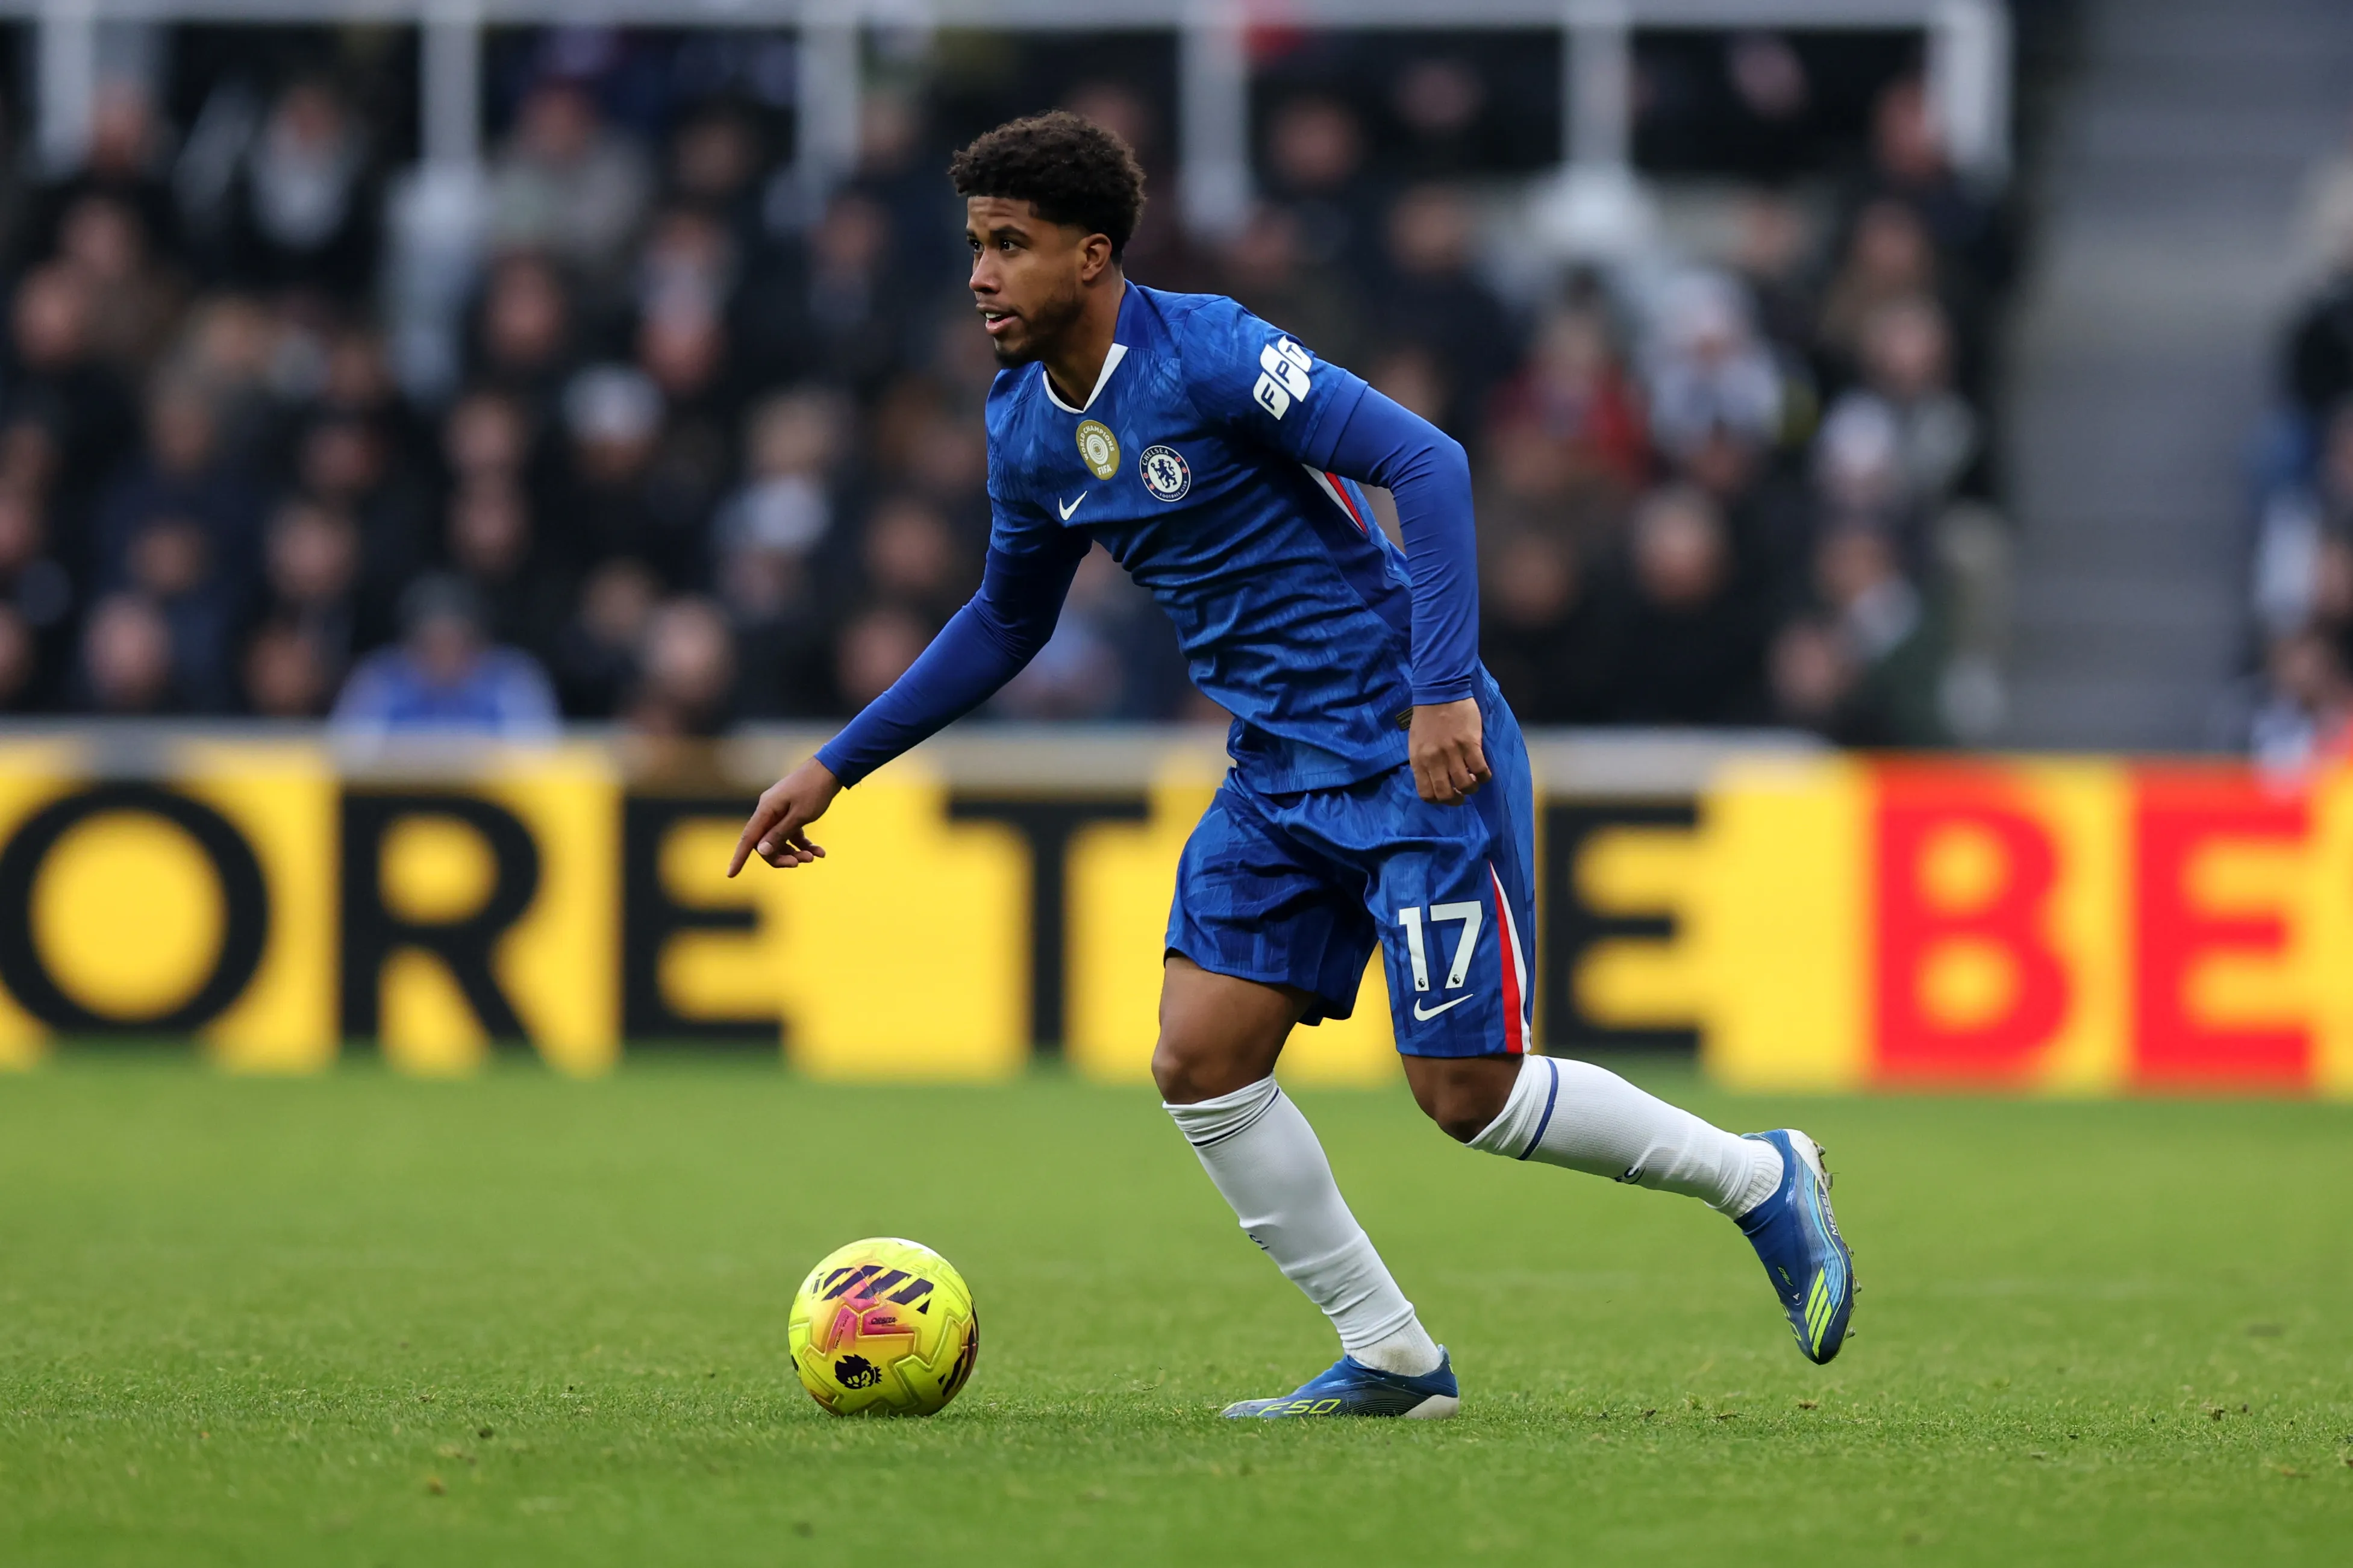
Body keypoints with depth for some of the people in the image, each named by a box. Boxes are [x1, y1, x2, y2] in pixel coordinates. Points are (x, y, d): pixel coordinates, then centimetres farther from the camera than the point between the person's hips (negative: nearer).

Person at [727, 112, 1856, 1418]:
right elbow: (1005, 620, 22)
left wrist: (1443, 690, -29)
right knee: (1199, 1061, -4)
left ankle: (1761, 1180, 15)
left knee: (1467, 1092, -8)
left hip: (1417, 755, -8)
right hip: (1280, 772, 8)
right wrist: (835, 764, 19)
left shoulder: (1206, 353, -19)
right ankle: (1389, 1358, 8)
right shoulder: (1023, 427, 6)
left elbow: (1426, 464, -23)